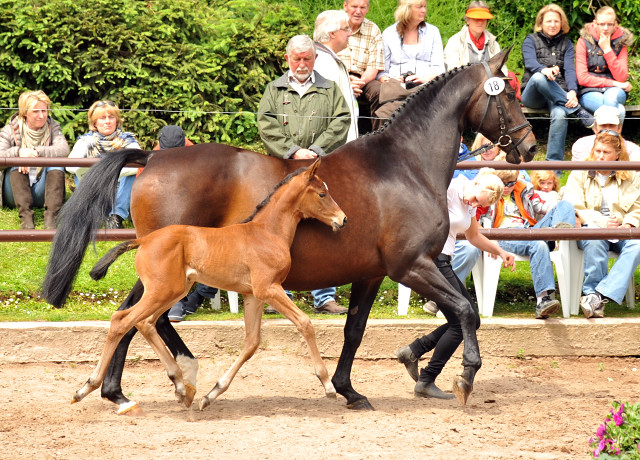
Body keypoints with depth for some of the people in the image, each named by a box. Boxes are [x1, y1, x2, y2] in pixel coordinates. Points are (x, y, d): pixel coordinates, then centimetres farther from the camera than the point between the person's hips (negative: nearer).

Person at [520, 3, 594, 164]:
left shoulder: (566, 44, 16)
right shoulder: (531, 41, 11)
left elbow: (570, 69, -1)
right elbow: (530, 62, -11)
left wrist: (572, 91, -23)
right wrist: (543, 70, -36)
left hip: (558, 95, 1)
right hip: (533, 95, -1)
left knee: (560, 114, -36)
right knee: (538, 78, -38)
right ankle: (578, 111, -36)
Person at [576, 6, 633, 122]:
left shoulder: (620, 42, 6)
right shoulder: (584, 41, 1)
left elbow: (621, 78, -5)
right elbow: (582, 78, -5)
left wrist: (607, 50, -10)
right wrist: (613, 83, -10)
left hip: (614, 91, 2)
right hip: (590, 92, -2)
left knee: (611, 97, -37)